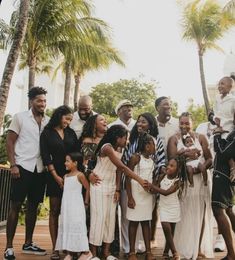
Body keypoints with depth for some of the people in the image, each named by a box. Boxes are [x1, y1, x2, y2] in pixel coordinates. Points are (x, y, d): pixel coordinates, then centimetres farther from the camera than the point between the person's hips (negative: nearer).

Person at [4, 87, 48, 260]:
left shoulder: (48, 121, 9)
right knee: (16, 205, -1)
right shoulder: (20, 117, 0)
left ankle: (28, 244, 23)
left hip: (40, 169, 4)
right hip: (23, 167, -4)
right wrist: (13, 165, -11)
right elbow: (9, 142, -2)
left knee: (33, 206, 11)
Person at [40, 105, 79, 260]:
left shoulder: (71, 133, 11)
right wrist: (56, 176, -9)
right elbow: (45, 156, -3)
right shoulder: (47, 133, 2)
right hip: (55, 176, -2)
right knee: (55, 211, 0)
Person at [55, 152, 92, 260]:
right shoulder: (65, 176, 11)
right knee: (66, 227, 7)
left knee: (77, 227, -7)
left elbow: (88, 188, -7)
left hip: (76, 206, -7)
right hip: (66, 206, 7)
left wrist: (86, 202, -4)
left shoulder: (80, 175, -9)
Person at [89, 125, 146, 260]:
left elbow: (118, 171, 3)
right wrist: (140, 180, -27)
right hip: (99, 186, -8)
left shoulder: (118, 151, 6)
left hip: (111, 187, 8)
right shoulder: (107, 147, -20)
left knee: (111, 218, 7)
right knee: (99, 217, -5)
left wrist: (118, 189, -6)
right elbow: (123, 167, -26)